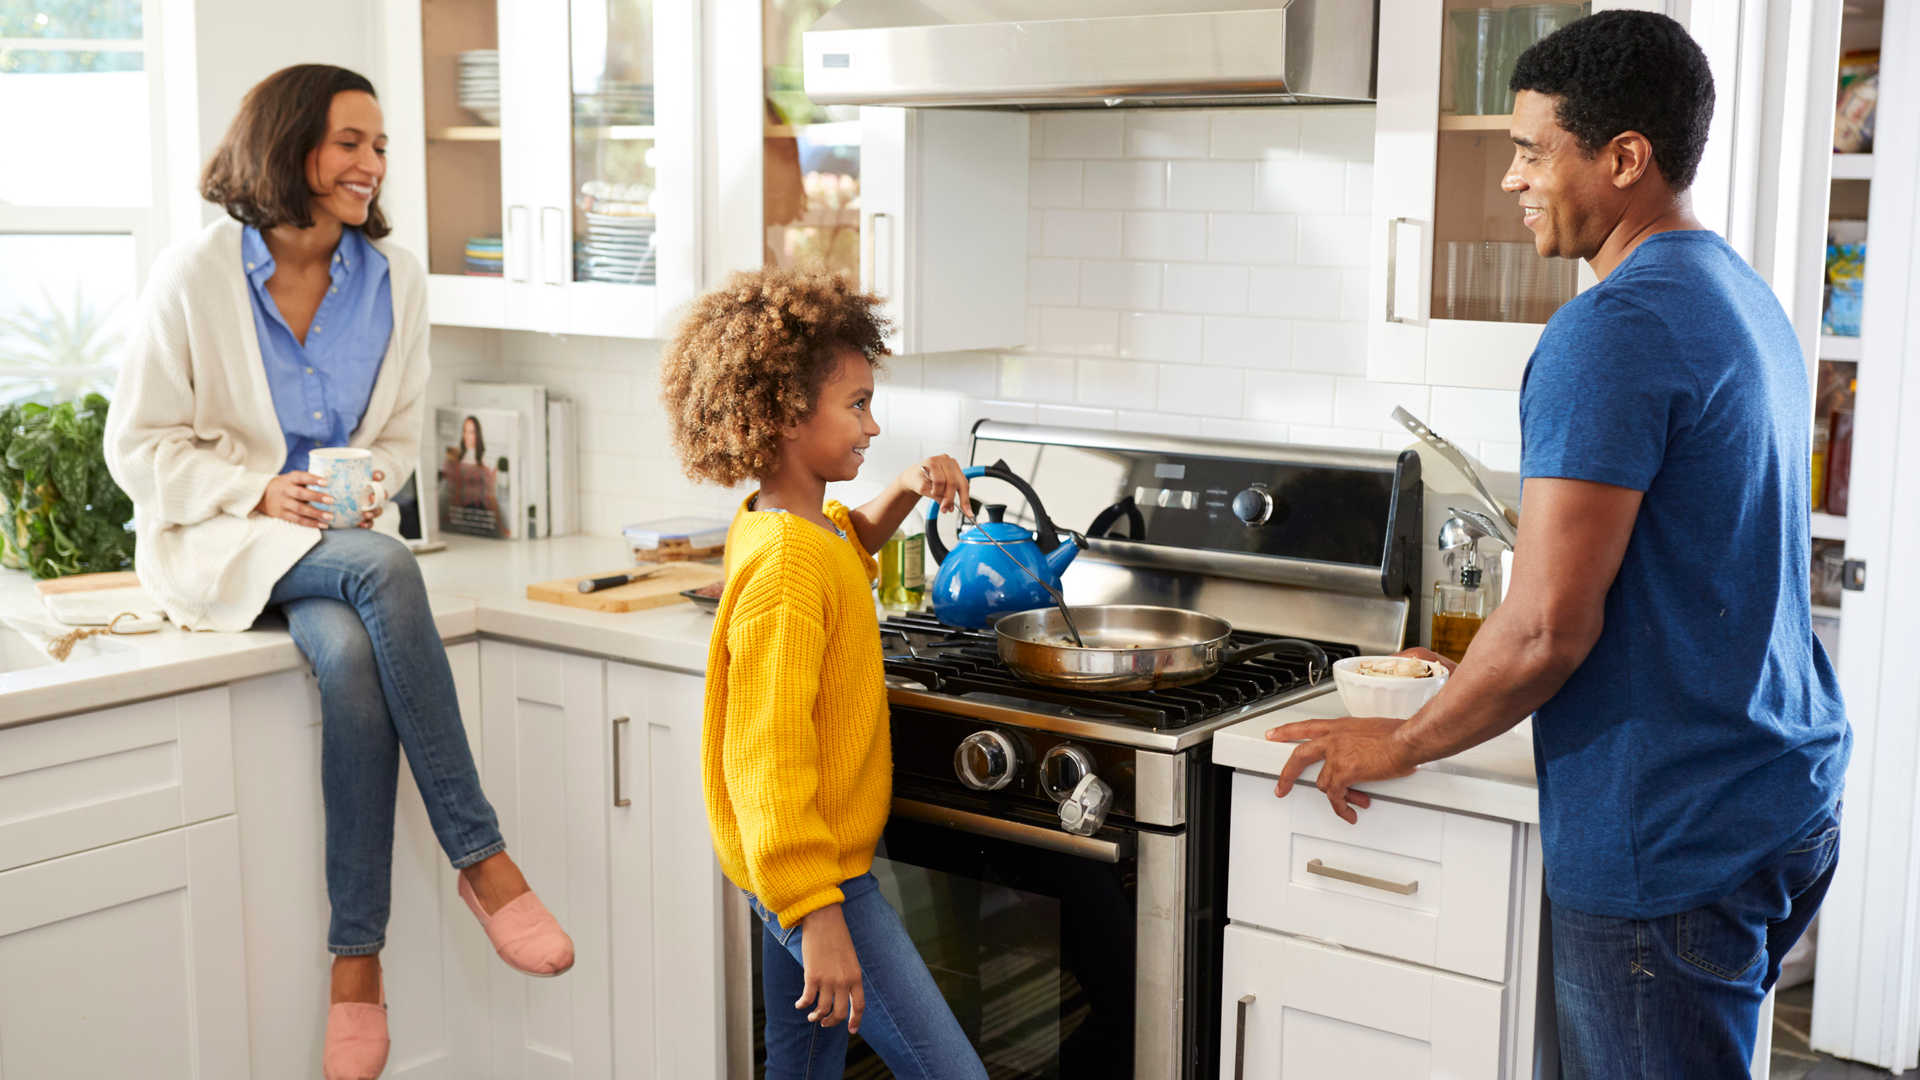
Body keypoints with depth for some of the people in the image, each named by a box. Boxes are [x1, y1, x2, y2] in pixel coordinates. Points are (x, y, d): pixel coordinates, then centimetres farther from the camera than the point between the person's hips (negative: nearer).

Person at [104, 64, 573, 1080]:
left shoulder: (393, 280, 4)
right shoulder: (194, 277, -7)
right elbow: (140, 444, -3)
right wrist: (259, 493, -18)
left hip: (337, 535, 4)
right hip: (217, 537, -3)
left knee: (351, 658, -33)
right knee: (383, 569, -36)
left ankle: (357, 959, -26)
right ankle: (482, 860, -30)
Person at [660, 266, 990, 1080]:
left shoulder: (779, 526, 7)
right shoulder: (785, 565, -22)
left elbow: (851, 544, 34)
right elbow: (768, 755, -26)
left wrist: (905, 492, 15)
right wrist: (819, 917, -27)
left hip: (808, 860, 10)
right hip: (815, 871, -10)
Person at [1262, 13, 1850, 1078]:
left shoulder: (1613, 330, -20)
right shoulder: (1746, 302, 12)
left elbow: (1549, 629, -22)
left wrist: (1401, 742, -6)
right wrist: (1482, 672, 22)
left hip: (1671, 843, -10)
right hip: (1784, 806, 10)